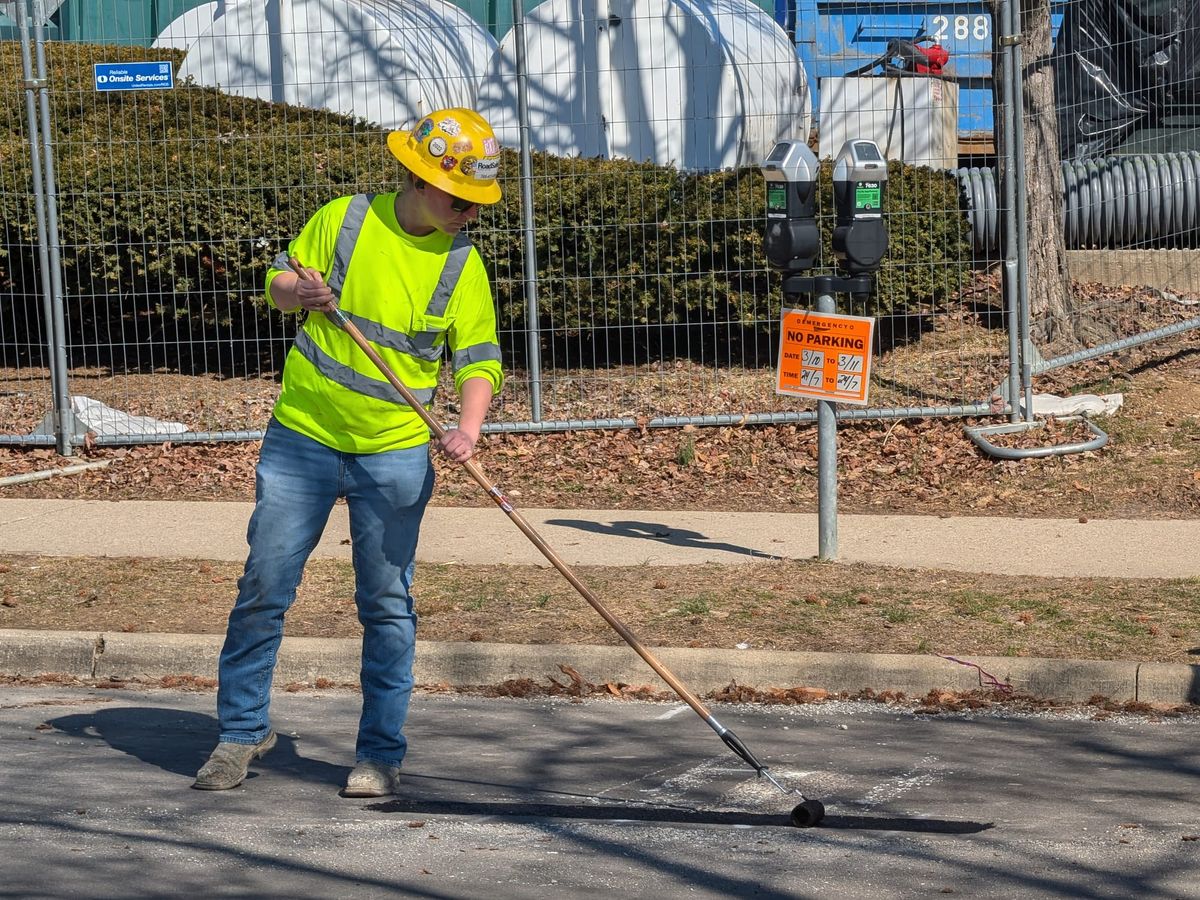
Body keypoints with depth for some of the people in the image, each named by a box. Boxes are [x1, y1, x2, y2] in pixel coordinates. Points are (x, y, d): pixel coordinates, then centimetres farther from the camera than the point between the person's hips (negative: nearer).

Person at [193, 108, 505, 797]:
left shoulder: (462, 264, -3)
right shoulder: (345, 221, -4)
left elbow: (478, 360, -4)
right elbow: (278, 282, 7)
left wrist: (468, 428, -23)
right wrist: (301, 290, -16)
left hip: (396, 454, 0)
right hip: (303, 437, 0)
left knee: (388, 604, 2)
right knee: (265, 587, 3)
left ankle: (381, 751, 12)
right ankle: (243, 729, 19)